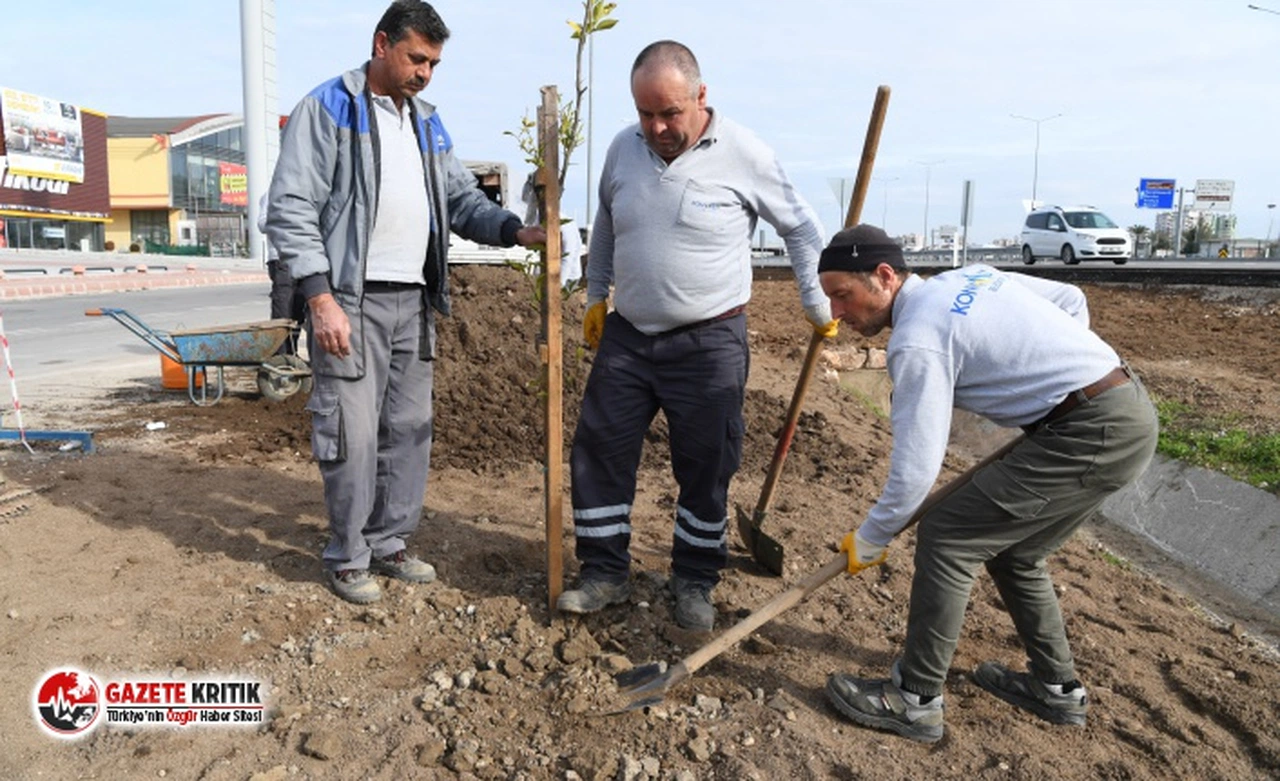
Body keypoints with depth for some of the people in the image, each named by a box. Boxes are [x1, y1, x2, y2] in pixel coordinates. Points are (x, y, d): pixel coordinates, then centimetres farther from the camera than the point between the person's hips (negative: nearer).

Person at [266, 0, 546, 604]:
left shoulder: (428, 123, 17)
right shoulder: (327, 108, -4)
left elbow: (463, 200, 16)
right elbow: (290, 209, -10)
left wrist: (515, 230, -4)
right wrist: (321, 299, -17)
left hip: (413, 303, 7)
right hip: (351, 302, -6)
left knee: (410, 431, 11)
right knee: (353, 435, -3)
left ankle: (387, 544, 27)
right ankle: (346, 559, 15)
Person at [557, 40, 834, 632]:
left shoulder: (743, 154, -9)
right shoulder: (623, 149, 3)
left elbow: (801, 228, 2)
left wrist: (817, 305, 5)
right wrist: (596, 296, 20)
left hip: (709, 344, -4)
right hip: (626, 336, 4)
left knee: (705, 469, 5)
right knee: (598, 452, 4)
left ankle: (695, 581, 24)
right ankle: (604, 573, 20)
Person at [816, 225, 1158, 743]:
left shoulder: (917, 341, -16)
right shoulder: (969, 276, 11)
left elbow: (916, 469, -18)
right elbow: (1072, 301, 21)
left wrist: (868, 541, -5)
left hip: (1089, 435, -10)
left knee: (946, 539, -7)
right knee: (1012, 552, 20)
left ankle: (915, 700, 3)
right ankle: (1056, 687, 34)